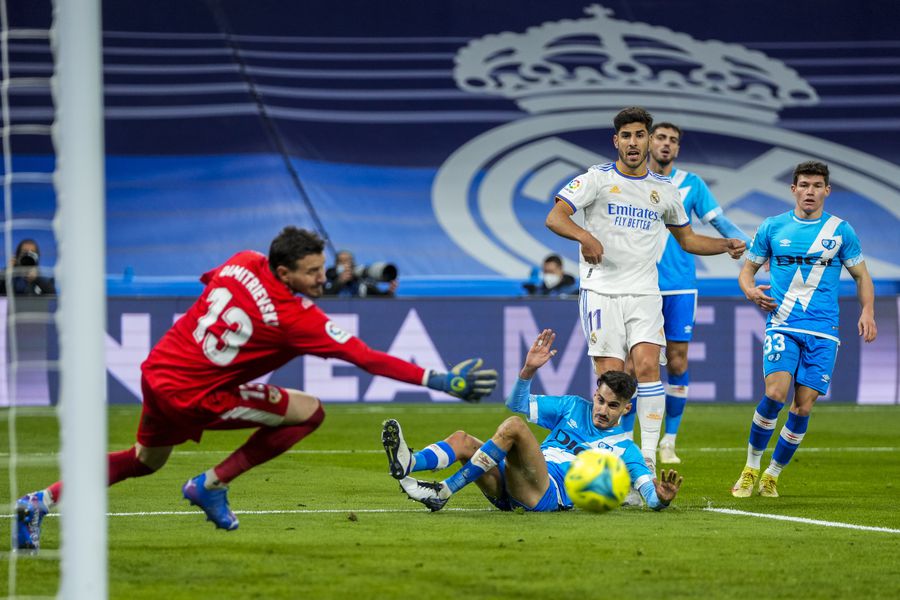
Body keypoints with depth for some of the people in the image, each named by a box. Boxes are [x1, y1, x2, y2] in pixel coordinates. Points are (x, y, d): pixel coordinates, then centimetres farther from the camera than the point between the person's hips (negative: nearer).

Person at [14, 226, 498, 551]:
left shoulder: (243, 264, -4)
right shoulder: (296, 318, -21)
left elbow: (209, 281, 20)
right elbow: (365, 357, -21)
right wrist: (439, 381, -19)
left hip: (157, 370, 8)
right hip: (192, 396, -8)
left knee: (144, 461, 33)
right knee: (308, 412, -5)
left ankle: (40, 502, 24)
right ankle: (211, 486, 4)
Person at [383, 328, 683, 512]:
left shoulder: (624, 449, 14)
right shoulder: (574, 408, 25)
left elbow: (650, 494, 5)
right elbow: (519, 404, 22)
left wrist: (661, 497, -20)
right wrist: (528, 371, 3)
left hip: (550, 494, -6)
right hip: (510, 492, 6)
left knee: (514, 426, -29)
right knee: (462, 440, -16)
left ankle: (444, 491, -37)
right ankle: (408, 464, -49)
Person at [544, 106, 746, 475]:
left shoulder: (665, 189, 13)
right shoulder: (597, 179, 1)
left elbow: (686, 238, 25)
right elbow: (554, 217, -9)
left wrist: (726, 246, 8)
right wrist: (584, 236, -27)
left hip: (644, 293, 2)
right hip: (601, 290, -2)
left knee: (647, 365, -16)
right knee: (611, 378, -7)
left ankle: (648, 457, -16)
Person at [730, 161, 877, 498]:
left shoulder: (840, 230, 7)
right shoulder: (773, 227, 7)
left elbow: (862, 276, 15)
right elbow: (748, 268, 16)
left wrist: (867, 312, -2)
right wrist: (750, 290, -7)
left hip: (822, 331, 1)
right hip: (782, 325, -1)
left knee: (803, 407, -4)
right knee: (776, 392, -21)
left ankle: (772, 475, 14)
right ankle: (751, 467, -4)